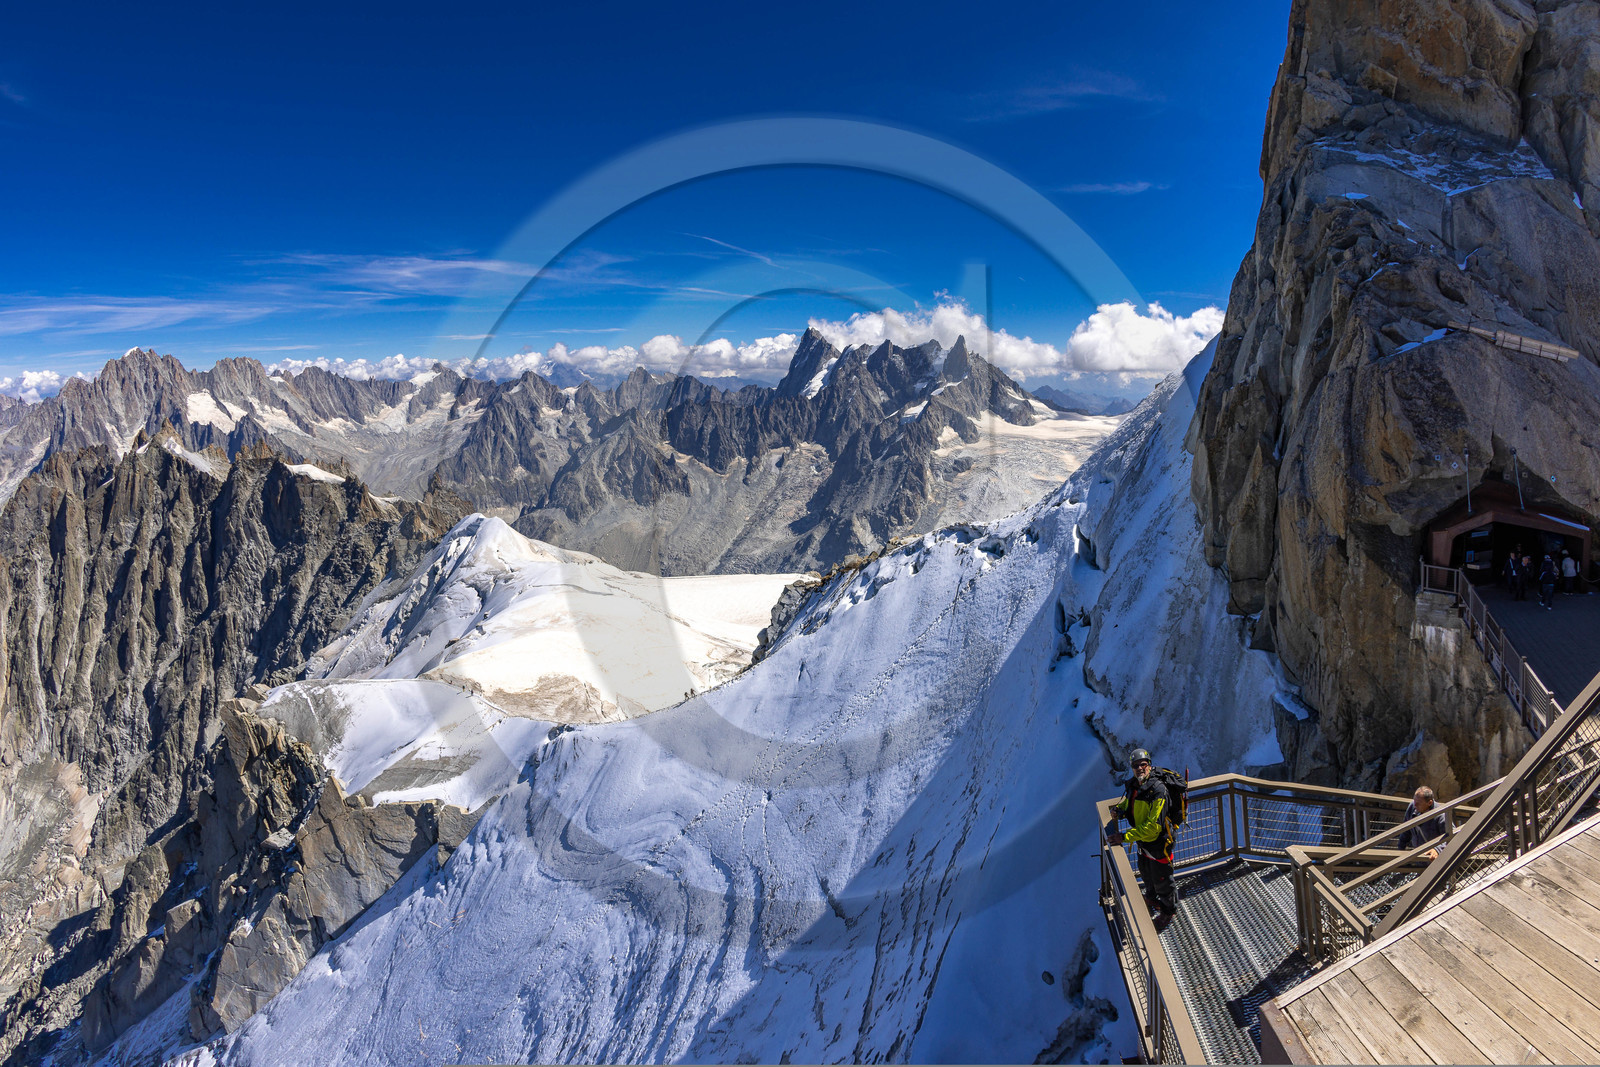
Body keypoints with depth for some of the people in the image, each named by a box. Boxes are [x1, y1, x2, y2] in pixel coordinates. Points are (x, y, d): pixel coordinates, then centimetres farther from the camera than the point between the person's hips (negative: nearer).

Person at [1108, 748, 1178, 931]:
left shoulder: (1157, 791, -31)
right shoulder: (1133, 785, -7)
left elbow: (1154, 826, -34)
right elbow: (1128, 802, 15)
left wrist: (1124, 837, -34)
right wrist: (1119, 809, -9)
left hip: (1159, 842, -7)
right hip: (1143, 841, 7)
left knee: (1162, 879, 13)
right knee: (1146, 874, 29)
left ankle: (1169, 910, 39)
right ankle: (1152, 899, 56)